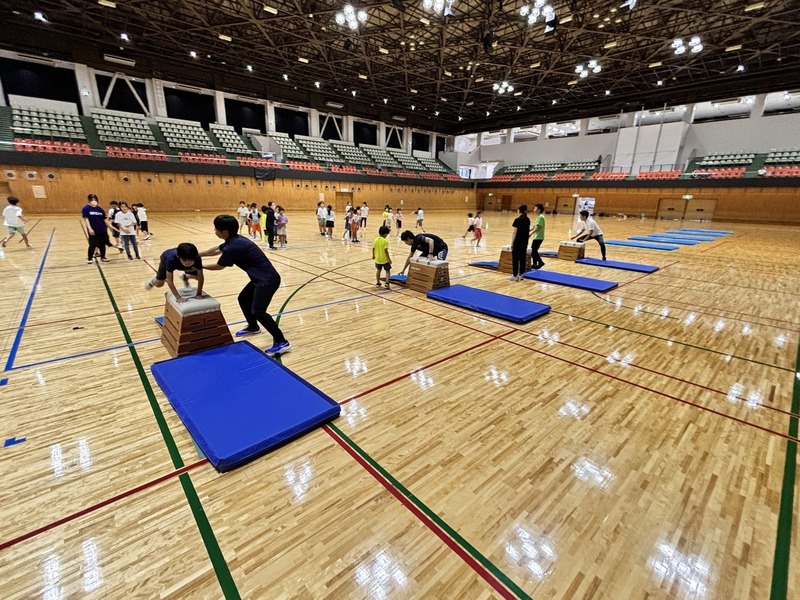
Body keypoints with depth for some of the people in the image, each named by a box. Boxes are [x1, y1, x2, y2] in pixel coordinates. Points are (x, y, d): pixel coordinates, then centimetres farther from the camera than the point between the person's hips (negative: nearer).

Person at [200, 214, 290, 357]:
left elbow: (219, 266, -1)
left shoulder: (233, 247, -20)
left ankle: (282, 342, -13)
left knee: (258, 311, -17)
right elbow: (215, 250, 29)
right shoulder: (235, 240, 9)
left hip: (268, 280, -11)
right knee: (243, 299, 24)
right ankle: (253, 327, 44)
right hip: (260, 278, 11)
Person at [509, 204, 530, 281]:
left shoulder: (517, 220, -13)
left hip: (517, 243, -6)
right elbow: (527, 230, 11)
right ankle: (520, 275, 14)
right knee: (522, 258, 9)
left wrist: (512, 243, -8)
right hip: (525, 242, 6)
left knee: (515, 259, 1)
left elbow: (514, 233, -13)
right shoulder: (528, 220, 7)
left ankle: (515, 275, 4)